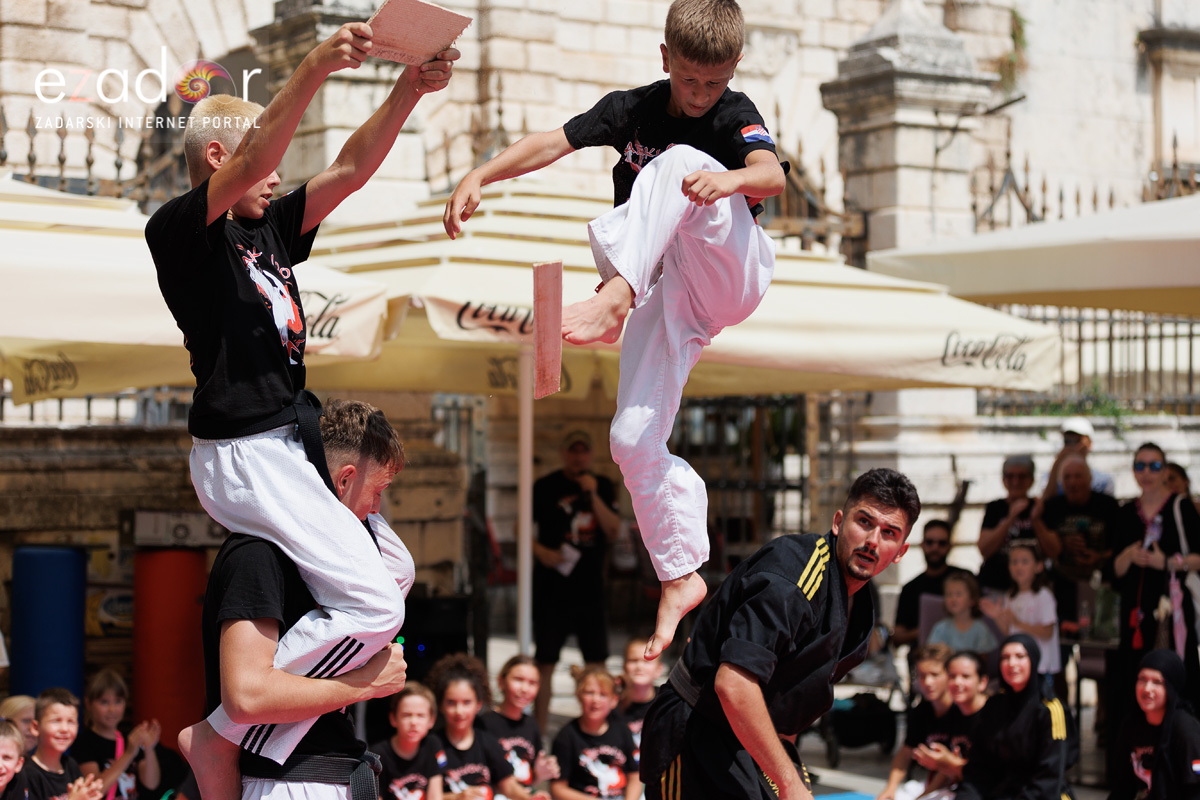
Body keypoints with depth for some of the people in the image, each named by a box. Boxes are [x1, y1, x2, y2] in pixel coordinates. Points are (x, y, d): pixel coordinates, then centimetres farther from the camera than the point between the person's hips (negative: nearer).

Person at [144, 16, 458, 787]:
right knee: (373, 609, -18)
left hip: (290, 447, 10)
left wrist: (410, 89, -9)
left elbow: (350, 169, 6)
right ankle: (221, 738, -11)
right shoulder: (178, 228, -9)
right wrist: (313, 70, -40)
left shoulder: (271, 230, 15)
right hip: (244, 453, -10)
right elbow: (253, 162, -27)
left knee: (389, 574, 21)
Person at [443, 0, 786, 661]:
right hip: (669, 295, 4)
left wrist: (730, 181, -48)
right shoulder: (633, 109, 4)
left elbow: (772, 174, -24)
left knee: (678, 161, -29)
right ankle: (681, 578, 5)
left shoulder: (735, 116, -4)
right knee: (633, 441, -8)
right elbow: (553, 143, -9)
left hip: (731, 274, -4)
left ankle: (613, 301, -48)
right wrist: (480, 176, -25)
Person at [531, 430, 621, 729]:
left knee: (596, 663, 7)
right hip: (552, 589, -3)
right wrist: (541, 551, -14)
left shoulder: (603, 487, 7)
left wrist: (593, 495, -13)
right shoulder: (546, 486, -1)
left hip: (590, 588, 3)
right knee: (545, 662, -2)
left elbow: (614, 531, -3)